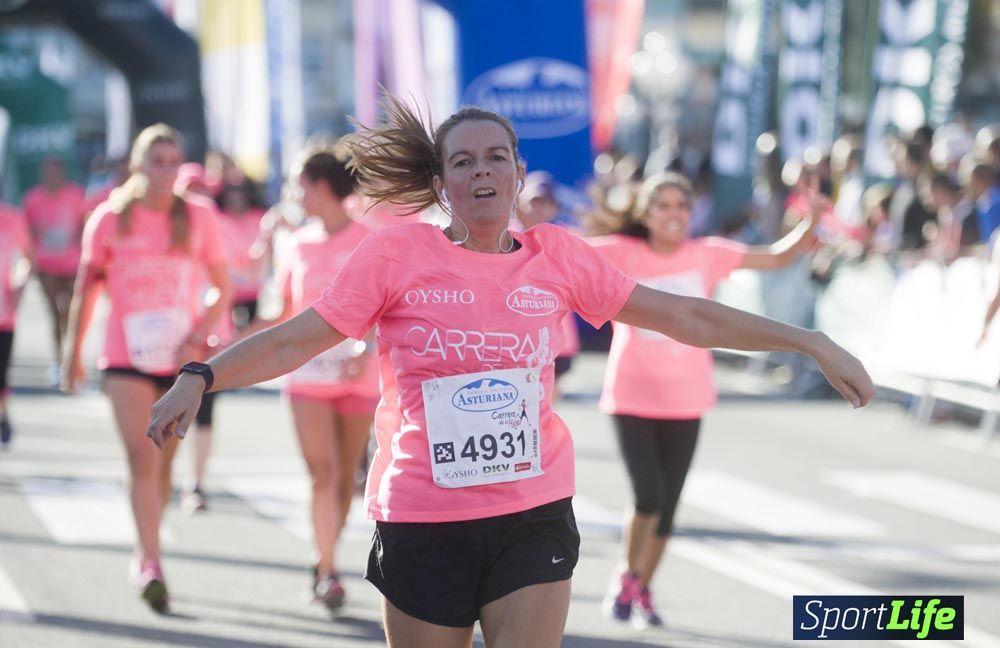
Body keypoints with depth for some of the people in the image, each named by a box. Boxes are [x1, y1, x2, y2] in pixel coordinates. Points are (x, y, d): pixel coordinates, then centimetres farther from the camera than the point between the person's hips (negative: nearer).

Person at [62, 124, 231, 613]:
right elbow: (87, 286, 9)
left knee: (163, 462, 10)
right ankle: (151, 565, -18)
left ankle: (145, 557, 26)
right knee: (142, 458, -13)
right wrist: (74, 350, 8)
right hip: (126, 357, -2)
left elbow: (223, 288, 6)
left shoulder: (199, 218, 2)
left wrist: (199, 334, -10)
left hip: (181, 361, 2)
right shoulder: (110, 218, 1)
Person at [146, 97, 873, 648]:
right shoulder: (397, 253, -5)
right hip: (423, 522, -2)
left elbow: (683, 316, 9)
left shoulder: (557, 256, 3)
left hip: (534, 517, 2)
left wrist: (810, 342, 9)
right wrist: (200, 378, -24)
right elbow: (296, 339, -8)